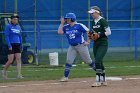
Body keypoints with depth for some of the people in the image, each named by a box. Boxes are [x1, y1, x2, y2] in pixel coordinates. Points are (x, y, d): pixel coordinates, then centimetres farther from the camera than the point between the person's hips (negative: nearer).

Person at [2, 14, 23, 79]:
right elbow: (6, 36, -9)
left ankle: (19, 75, -7)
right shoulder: (8, 26, -5)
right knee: (10, 61, -5)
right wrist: (9, 46, -17)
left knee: (18, 59, -4)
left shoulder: (18, 27, 13)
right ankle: (4, 71, 19)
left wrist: (21, 45, 12)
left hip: (17, 45, 5)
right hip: (11, 45, -5)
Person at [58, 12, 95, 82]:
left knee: (88, 61, 3)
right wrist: (62, 23, -4)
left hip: (81, 46, -5)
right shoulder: (66, 27, 6)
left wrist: (88, 41, -10)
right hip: (72, 47, 5)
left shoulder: (79, 26, -10)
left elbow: (88, 32, -8)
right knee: (68, 61, -6)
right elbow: (59, 32, -6)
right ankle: (65, 77, -4)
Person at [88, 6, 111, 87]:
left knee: (97, 61, -16)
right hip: (96, 44, 8)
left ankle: (98, 81, -15)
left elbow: (109, 32, -13)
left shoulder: (102, 21, -11)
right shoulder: (93, 22, 12)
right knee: (99, 62, 10)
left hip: (103, 44, -8)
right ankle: (103, 81, 18)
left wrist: (100, 34, -21)